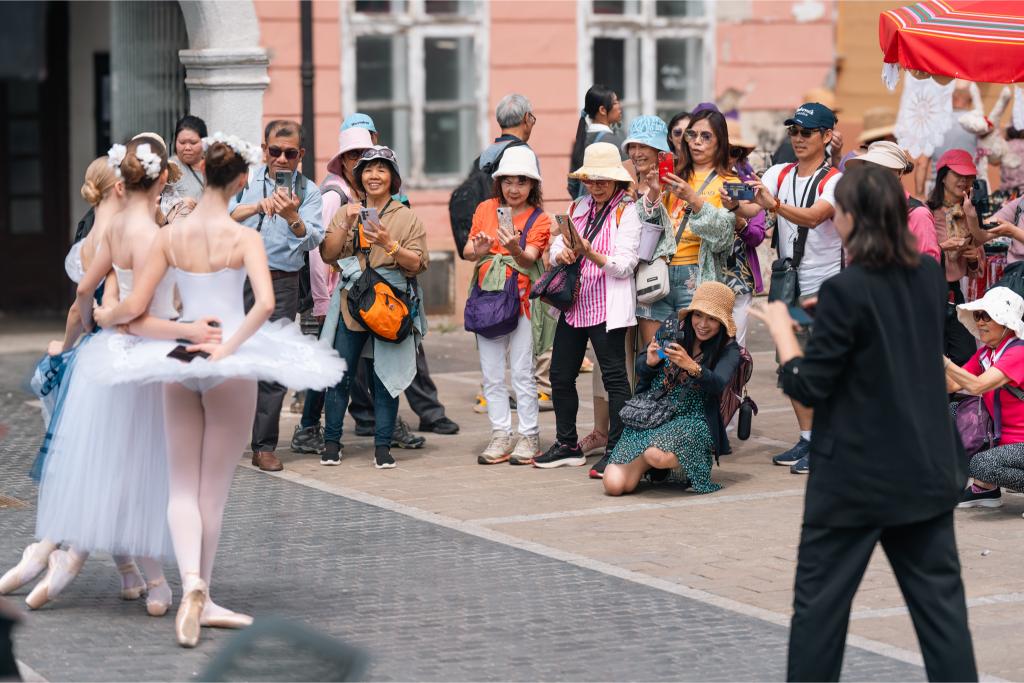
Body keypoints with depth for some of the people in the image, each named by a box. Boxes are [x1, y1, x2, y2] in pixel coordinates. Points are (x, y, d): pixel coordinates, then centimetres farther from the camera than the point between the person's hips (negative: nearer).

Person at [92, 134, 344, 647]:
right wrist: (229, 347, -17)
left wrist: (104, 316, 17)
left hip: (179, 358, 2)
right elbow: (265, 303, -26)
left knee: (182, 486, 7)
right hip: (231, 364, -2)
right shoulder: (244, 237, -11)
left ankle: (191, 585, -17)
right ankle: (202, 599, 17)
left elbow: (136, 306, -3)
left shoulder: (171, 235, -5)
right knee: (214, 487, 10)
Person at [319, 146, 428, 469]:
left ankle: (383, 446, 4)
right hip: (350, 302, 2)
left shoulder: (407, 217, 6)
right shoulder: (346, 212, 12)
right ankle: (331, 440, 10)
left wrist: (389, 244, -16)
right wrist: (346, 225, -9)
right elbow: (328, 255, 4)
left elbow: (416, 264, -1)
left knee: (386, 375, -1)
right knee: (339, 373, 0)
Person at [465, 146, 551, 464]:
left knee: (522, 372, -3)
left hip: (521, 299, -4)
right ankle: (501, 435, 13)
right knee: (491, 373, 6)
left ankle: (529, 437, 5)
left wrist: (515, 249, -35)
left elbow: (529, 260, -14)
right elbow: (467, 251, 5)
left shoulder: (539, 219, -1)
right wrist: (477, 251, -18)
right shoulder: (486, 209, 8)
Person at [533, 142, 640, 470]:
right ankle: (567, 445, 23)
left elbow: (623, 265, -14)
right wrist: (562, 254, -11)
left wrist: (590, 254, -28)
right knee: (560, 376, 11)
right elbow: (555, 248, 12)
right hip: (574, 304, 7)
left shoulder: (626, 212, -6)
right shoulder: (579, 208, 15)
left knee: (614, 376, -4)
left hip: (606, 306, -7)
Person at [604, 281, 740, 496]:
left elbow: (718, 384, -20)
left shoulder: (728, 350, 0)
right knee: (614, 485, -15)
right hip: (650, 417, 4)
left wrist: (691, 367, -38)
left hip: (691, 421, -4)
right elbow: (643, 381, 14)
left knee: (657, 455, -38)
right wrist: (650, 363, -9)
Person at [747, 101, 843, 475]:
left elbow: (813, 217, -28)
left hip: (825, 289, -6)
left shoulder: (835, 182, -9)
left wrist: (774, 205, -45)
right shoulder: (779, 174, 7)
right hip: (789, 286, 6)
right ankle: (806, 439, 20)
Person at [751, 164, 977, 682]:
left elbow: (807, 387, -13)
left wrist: (780, 327, 1)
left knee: (819, 601, 7)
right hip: (927, 469, 6)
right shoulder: (930, 275, 3)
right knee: (940, 599, 7)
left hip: (857, 476, -6)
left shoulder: (846, 291, -17)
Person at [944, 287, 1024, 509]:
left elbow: (977, 386, -30)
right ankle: (986, 488, 11)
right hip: (1004, 440, 9)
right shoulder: (985, 353, 8)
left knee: (982, 465, -31)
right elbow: (952, 386, 1)